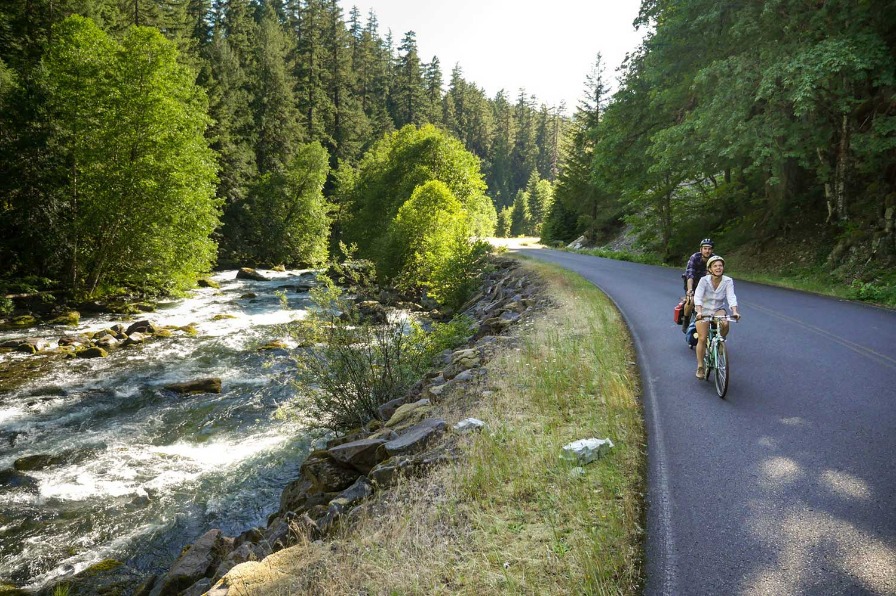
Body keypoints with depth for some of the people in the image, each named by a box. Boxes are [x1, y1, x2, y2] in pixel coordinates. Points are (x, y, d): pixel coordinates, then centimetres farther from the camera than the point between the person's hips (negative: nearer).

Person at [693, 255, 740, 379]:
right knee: (702, 339, -11)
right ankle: (700, 367, 5)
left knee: (725, 324, -33)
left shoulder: (728, 281, -14)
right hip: (704, 310, -1)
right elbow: (697, 297, -27)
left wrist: (734, 312, -40)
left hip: (718, 310, 1)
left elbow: (731, 297, -23)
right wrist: (699, 312, -43)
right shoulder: (704, 280, -18)